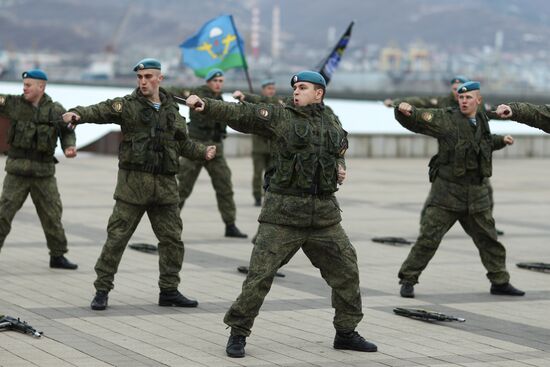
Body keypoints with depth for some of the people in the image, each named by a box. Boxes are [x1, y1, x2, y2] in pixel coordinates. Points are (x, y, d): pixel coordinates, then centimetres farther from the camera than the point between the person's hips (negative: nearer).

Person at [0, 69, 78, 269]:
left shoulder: (56, 111, 1)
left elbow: (67, 132, 12)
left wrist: (69, 147, -6)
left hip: (44, 172, 1)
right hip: (17, 171, -1)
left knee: (52, 215, 7)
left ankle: (58, 256, 19)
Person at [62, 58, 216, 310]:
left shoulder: (171, 110, 13)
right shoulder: (128, 105, -2)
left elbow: (182, 143, 23)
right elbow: (101, 111, -19)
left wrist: (203, 152, 7)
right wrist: (78, 114, -37)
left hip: (165, 185, 4)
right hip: (133, 181, -4)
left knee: (172, 239, 9)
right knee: (117, 237, -3)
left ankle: (169, 291, 22)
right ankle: (102, 290, 6)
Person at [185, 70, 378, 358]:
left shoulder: (332, 122, 12)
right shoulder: (280, 117, -2)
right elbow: (241, 114, -14)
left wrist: (341, 167, 7)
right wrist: (205, 106, -28)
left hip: (324, 214, 5)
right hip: (283, 215, -5)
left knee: (346, 270, 9)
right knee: (260, 273, -7)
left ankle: (346, 333, 25)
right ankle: (238, 334, 5)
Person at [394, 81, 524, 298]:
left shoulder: (481, 121, 10)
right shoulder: (446, 119, -8)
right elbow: (415, 119, -18)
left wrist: (500, 141, 20)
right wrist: (404, 110, -37)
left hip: (476, 195, 5)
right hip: (447, 192, -5)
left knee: (488, 239, 13)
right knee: (428, 237, -8)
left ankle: (500, 282, 26)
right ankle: (408, 280, 2)